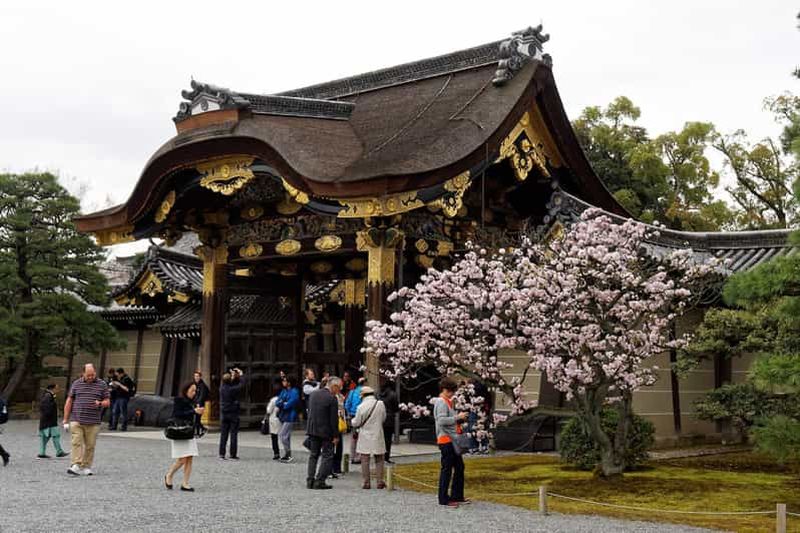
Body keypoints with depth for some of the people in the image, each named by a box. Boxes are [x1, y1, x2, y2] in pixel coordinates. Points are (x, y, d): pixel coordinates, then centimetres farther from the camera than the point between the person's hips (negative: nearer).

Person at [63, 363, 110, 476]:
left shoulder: (102, 384, 7)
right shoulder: (76, 384, 8)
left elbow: (107, 402, 10)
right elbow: (69, 402, 9)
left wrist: (100, 403, -14)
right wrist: (65, 420, 6)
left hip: (93, 423, 0)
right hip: (76, 421, 0)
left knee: (90, 446, 2)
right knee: (76, 443, -10)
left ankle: (86, 468, 11)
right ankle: (76, 466, -16)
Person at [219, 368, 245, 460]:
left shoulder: (222, 388, -3)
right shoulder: (233, 389, -15)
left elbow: (227, 384, 19)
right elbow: (241, 384, 2)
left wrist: (232, 375, 30)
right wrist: (241, 375, 18)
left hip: (224, 413, 4)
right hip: (233, 414, -4)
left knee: (223, 434, 8)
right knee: (233, 434, 1)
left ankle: (221, 454, 6)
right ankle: (233, 455, 2)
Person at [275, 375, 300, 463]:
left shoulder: (294, 392, -14)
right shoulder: (284, 391, 13)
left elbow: (288, 405, -22)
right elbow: (277, 402, 8)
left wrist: (281, 404, -6)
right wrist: (283, 404, -12)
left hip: (289, 418, -9)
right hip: (283, 416, 9)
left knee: (283, 436, -13)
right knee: (286, 436, 14)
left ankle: (288, 455, -6)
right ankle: (287, 456, 23)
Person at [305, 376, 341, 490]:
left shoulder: (313, 394, 5)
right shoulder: (332, 398, -16)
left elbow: (309, 411, 12)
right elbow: (334, 419, -15)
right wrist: (335, 436, -8)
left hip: (312, 430, 6)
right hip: (325, 431, -6)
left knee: (313, 455, 16)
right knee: (327, 456, 4)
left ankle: (310, 480, 15)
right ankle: (319, 481, 0)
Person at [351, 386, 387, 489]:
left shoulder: (361, 407, -11)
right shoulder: (380, 404, -5)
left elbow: (356, 424, -4)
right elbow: (383, 419, 7)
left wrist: (353, 420, 19)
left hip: (365, 437, -2)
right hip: (377, 436, 2)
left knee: (365, 460, 6)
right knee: (379, 460, 11)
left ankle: (366, 482, 6)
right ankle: (380, 481, 7)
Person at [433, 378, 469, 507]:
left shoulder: (447, 402, 18)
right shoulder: (441, 402, -13)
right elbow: (442, 420, -24)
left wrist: (460, 418, 8)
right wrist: (457, 417, -21)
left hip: (451, 440, 10)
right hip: (446, 440, -10)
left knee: (459, 466, 14)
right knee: (447, 468, -5)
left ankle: (457, 496, 22)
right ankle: (444, 499, 2)